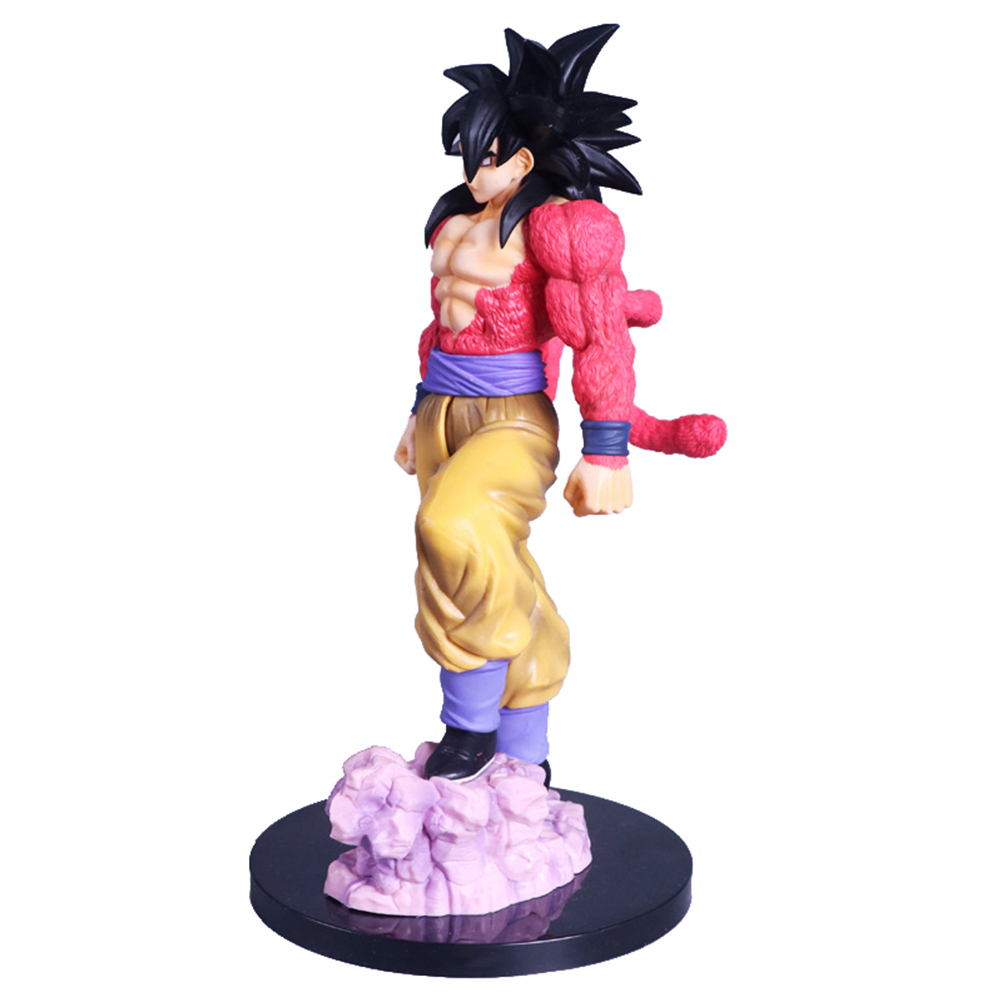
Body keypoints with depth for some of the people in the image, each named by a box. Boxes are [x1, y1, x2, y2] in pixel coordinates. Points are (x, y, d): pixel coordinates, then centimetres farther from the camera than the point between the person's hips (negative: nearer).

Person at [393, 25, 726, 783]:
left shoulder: (557, 224, -11)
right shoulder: (456, 220, 14)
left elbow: (603, 339, -16)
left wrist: (605, 457, -20)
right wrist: (420, 416, 26)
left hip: (514, 423, -8)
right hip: (444, 415, 8)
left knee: (457, 531, -35)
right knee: (494, 587, 9)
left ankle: (472, 721, -18)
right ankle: (524, 763, 20)